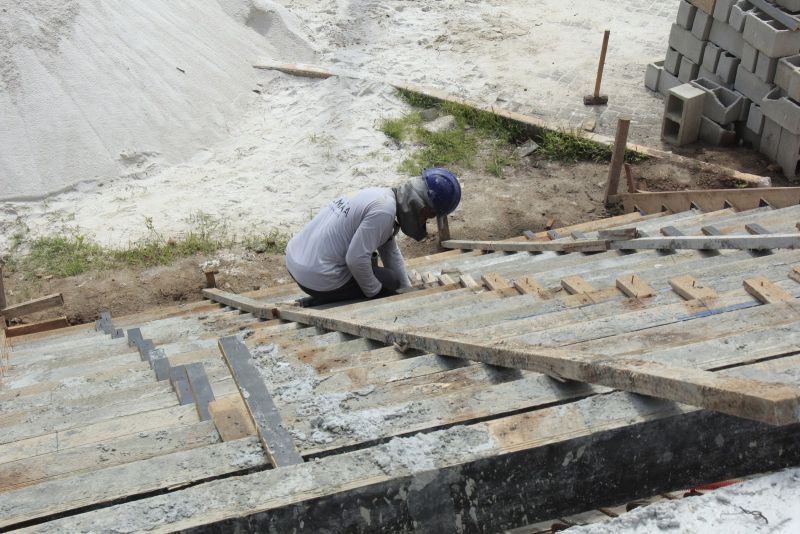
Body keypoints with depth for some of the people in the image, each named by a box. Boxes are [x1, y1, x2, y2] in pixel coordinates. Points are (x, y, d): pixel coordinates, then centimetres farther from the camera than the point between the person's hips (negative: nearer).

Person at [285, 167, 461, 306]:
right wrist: (374, 292, -7)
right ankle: (319, 304, -1)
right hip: (319, 279, -9)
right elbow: (356, 259, -23)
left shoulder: (382, 195, 8)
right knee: (391, 282, 6)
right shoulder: (384, 209, -21)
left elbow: (391, 252, 17)